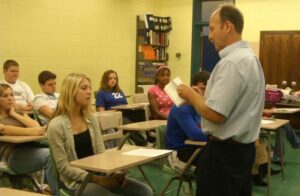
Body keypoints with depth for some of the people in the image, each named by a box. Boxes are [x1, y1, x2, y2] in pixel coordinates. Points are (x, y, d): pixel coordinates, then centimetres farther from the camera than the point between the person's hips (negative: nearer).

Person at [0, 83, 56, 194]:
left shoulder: (19, 113, 28)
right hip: (12, 154, -5)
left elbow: (36, 126, 11)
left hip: (31, 147, 5)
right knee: (50, 155, -33)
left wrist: (14, 114, 9)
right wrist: (29, 131, -27)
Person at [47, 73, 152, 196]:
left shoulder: (91, 119, 8)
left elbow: (101, 153, 8)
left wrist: (114, 172, -11)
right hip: (77, 181, -6)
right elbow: (63, 167, -13)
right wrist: (95, 179, -19)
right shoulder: (56, 125, -12)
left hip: (99, 173, 6)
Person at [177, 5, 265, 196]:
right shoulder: (250, 57, 11)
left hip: (224, 151, -10)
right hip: (244, 147, 10)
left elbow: (215, 114, -25)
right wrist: (198, 97, 14)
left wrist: (191, 95, -9)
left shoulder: (231, 62, -21)